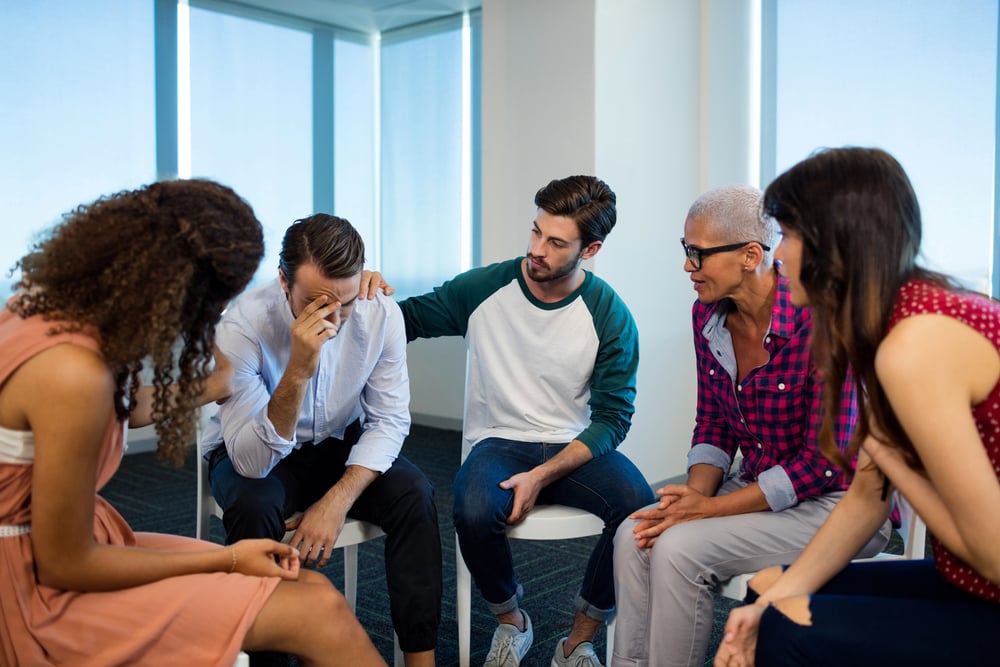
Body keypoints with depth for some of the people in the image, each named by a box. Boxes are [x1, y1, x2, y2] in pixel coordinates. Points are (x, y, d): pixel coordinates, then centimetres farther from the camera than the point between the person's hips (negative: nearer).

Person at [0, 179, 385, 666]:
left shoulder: (55, 301, -2)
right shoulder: (74, 374, -29)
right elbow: (63, 565, -19)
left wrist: (215, 384, 33)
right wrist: (227, 559, -10)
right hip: (44, 591, -8)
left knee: (313, 589, 0)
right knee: (320, 613, -17)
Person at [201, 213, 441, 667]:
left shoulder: (382, 313, -20)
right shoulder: (242, 324, -28)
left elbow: (389, 420, -10)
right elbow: (253, 463, -31)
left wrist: (337, 502, -23)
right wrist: (298, 371, -44)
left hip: (339, 445, 2)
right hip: (252, 454, -2)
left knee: (413, 494, -23)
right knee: (254, 506, -33)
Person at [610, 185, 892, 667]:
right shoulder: (708, 314, 0)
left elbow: (825, 464, -21)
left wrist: (711, 508, -20)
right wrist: (697, 491, -11)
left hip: (836, 504, -6)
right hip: (758, 489, 7)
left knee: (678, 548, -24)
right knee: (634, 535, -15)